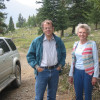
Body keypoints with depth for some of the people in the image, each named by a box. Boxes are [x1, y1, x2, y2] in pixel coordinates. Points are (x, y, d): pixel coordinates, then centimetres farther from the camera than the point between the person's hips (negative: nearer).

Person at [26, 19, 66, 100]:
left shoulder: (58, 41, 5)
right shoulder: (37, 41, -2)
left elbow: (63, 54, 15)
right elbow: (30, 55, 1)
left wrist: (60, 65, 2)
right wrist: (36, 66, -10)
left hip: (55, 71, 3)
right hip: (42, 71, -2)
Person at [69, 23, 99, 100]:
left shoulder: (92, 44, -7)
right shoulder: (76, 44, 7)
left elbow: (96, 61, -7)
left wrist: (95, 76, -10)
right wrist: (71, 74, 13)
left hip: (88, 73, -4)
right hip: (77, 72, 4)